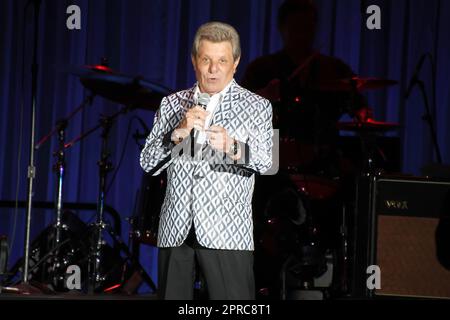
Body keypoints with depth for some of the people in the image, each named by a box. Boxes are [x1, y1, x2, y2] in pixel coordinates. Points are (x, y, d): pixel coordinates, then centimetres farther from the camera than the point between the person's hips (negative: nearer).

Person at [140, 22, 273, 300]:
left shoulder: (257, 107, 6)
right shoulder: (172, 104, 14)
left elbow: (265, 161, -8)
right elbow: (148, 164, 7)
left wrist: (232, 148, -29)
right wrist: (178, 132, -11)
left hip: (227, 233, -3)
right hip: (176, 231, 3)